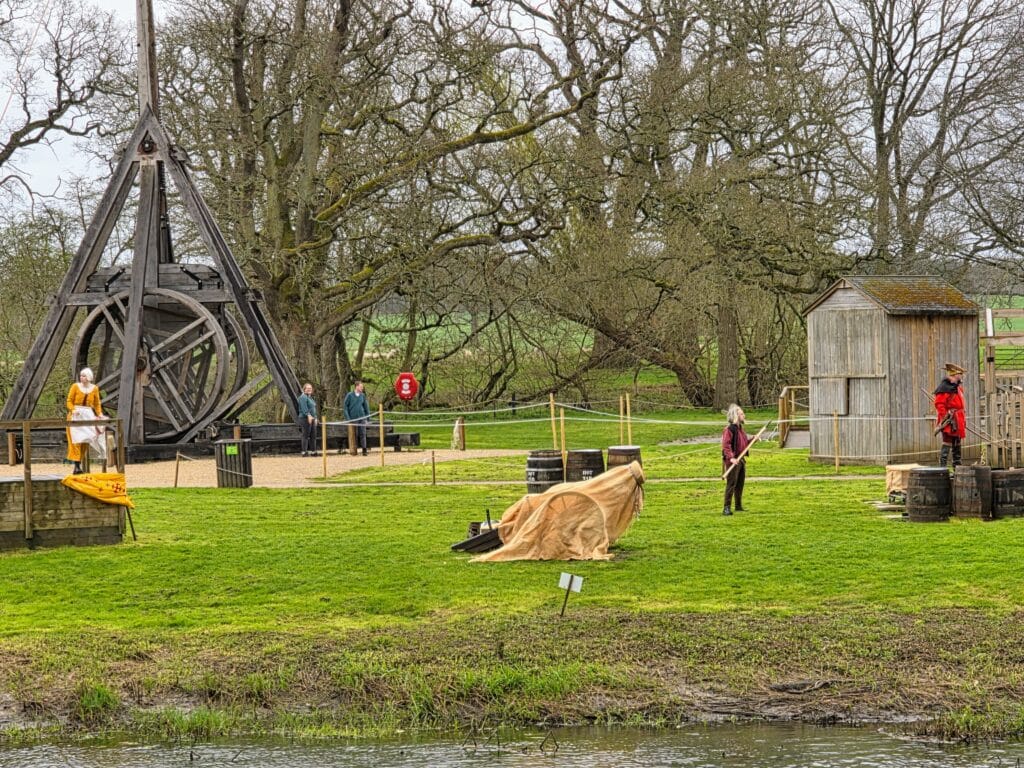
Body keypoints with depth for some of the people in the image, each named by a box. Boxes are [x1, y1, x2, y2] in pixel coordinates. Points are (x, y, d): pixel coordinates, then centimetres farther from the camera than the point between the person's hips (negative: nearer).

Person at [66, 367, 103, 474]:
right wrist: (73, 410, -17)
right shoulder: (75, 386, 0)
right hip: (76, 416, -3)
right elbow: (69, 401, 1)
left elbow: (97, 404, 13)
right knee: (76, 440, -10)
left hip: (88, 416, 3)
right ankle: (76, 466, -14)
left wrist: (100, 414, -2)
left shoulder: (94, 388, 7)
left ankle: (80, 464, 4)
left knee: (86, 440, -1)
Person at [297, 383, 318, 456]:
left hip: (312, 419, 9)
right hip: (305, 418, -9)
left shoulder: (310, 397, 21)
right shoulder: (303, 397, -8)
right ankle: (304, 452, -10)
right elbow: (304, 408, -20)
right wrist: (308, 415, -31)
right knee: (306, 435, -10)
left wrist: (315, 418, 23)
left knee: (313, 436, 9)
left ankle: (313, 451, 13)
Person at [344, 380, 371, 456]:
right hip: (353, 418, -2)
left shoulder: (362, 395, 8)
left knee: (363, 434, -4)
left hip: (362, 418, 2)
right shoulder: (350, 395, -2)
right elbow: (345, 407, 0)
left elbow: (366, 407, 13)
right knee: (355, 435, 3)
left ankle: (364, 449, -4)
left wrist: (368, 418, 10)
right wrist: (347, 418, -7)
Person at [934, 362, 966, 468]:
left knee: (957, 444, 15)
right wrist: (945, 417, -24)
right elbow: (939, 404, -20)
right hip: (950, 420, -10)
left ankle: (957, 466, 23)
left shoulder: (957, 387, 17)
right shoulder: (944, 387, -15)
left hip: (958, 421, 10)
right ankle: (942, 466, -15)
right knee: (947, 444, -13)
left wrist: (963, 419, 23)